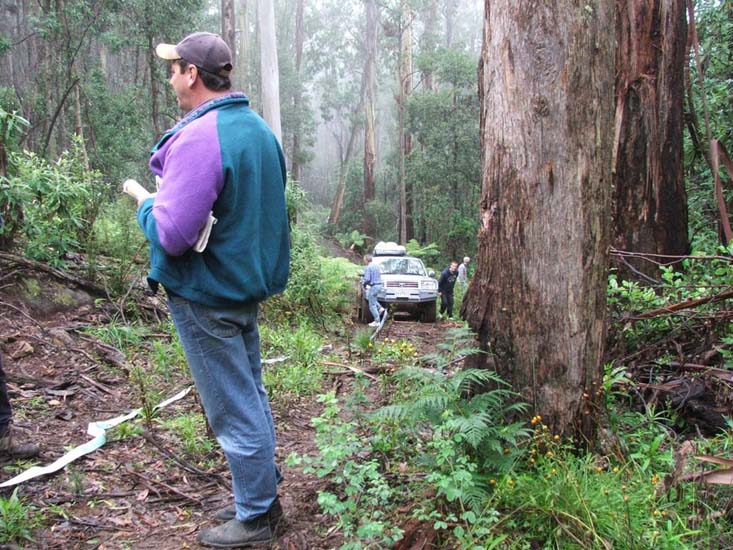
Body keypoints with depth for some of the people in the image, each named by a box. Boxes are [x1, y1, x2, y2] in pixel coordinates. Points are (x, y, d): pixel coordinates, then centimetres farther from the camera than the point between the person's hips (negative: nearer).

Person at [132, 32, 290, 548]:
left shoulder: (199, 138, -22)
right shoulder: (259, 128, 7)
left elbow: (172, 235, -26)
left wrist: (145, 203, -5)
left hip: (207, 296, -9)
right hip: (250, 284, 9)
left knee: (234, 411, 4)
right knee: (252, 396, 19)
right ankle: (262, 494, 34)